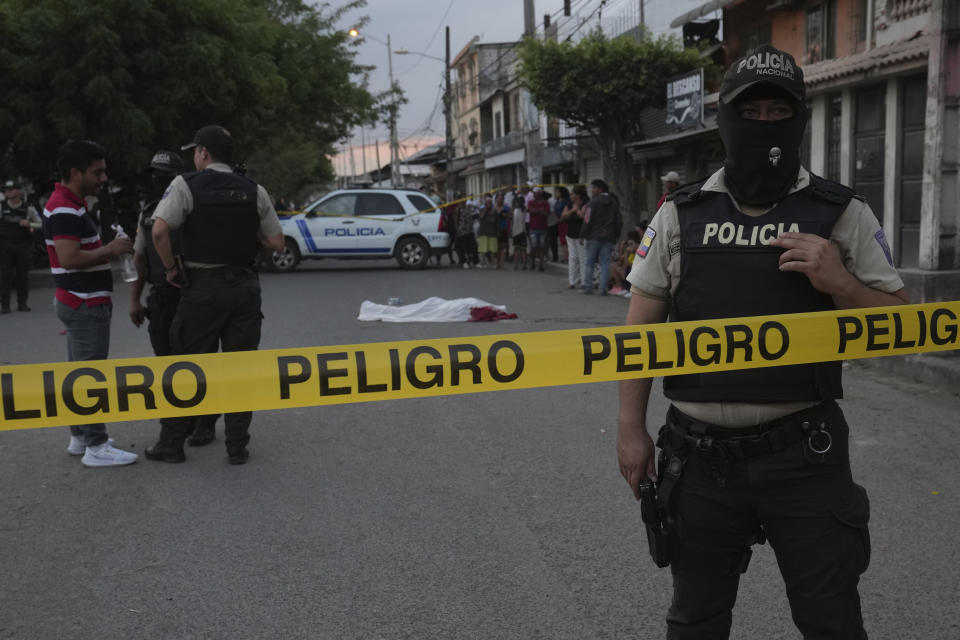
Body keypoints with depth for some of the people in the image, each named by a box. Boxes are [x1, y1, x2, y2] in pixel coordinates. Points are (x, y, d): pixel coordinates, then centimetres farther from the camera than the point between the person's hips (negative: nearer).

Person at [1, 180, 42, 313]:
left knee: (23, 275, 5)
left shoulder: (28, 208, 1)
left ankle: (22, 303, 15)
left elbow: (40, 224, 7)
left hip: (23, 246, 0)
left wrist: (29, 224, -11)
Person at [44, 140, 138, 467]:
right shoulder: (64, 210, -19)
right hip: (85, 304, -11)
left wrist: (109, 249, 11)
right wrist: (110, 250, -18)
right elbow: (69, 258, -27)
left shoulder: (71, 204, 15)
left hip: (78, 301, 11)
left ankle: (79, 437, 26)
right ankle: (95, 447, -2)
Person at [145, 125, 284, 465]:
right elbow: (276, 242, 4)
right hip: (245, 285, 3)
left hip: (203, 287, -3)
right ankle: (237, 446, 11)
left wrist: (170, 267, -3)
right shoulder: (254, 191, 5)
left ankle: (172, 442, 17)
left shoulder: (185, 185, -5)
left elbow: (159, 231, -18)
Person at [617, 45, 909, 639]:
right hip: (701, 453, 2)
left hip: (804, 453, -1)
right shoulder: (679, 215, 4)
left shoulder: (843, 214, 1)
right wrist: (632, 429, 1)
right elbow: (642, 328, 5)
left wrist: (839, 283, -16)